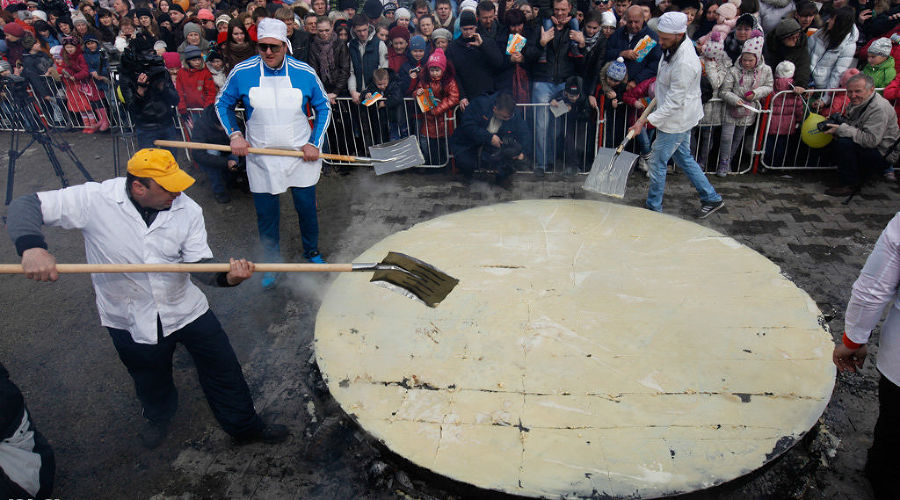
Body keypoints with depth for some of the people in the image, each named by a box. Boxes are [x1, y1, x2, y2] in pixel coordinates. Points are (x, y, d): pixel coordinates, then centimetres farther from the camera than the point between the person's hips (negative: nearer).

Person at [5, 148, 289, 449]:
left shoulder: (187, 210, -14)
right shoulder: (95, 200, -20)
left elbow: (199, 263, -15)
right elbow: (26, 206, -16)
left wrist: (226, 276, -37)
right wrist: (32, 247, -37)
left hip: (186, 310, 1)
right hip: (129, 321, 0)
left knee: (224, 372, 9)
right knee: (151, 382, 26)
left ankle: (245, 427, 35)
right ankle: (159, 417, 60)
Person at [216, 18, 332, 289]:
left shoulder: (305, 73, -7)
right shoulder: (242, 72, -7)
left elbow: (324, 108, 5)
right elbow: (223, 103, 8)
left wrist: (315, 144, -5)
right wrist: (234, 134, -6)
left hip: (301, 155, 0)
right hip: (261, 159, 0)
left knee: (307, 207, 10)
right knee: (266, 214, 8)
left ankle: (312, 252, 35)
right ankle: (272, 263, 28)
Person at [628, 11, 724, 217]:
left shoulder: (684, 64, -32)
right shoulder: (677, 45, -2)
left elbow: (674, 102, -30)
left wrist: (647, 120, -30)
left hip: (676, 120, -10)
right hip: (680, 117, 10)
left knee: (657, 161, 2)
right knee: (683, 157, 21)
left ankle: (653, 208, 19)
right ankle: (711, 198, 32)